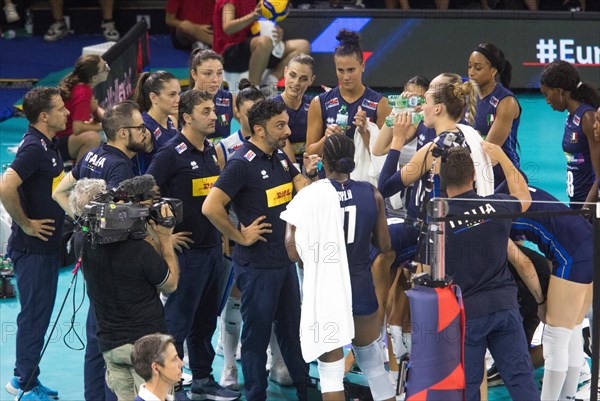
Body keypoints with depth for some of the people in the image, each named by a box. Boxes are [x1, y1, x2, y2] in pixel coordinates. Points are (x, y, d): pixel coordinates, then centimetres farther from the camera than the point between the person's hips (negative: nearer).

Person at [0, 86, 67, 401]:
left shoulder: (48, 145, 10)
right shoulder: (33, 148, -20)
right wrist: (26, 224, -21)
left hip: (47, 244, 9)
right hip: (33, 246, -9)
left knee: (39, 313, 15)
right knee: (34, 314, -3)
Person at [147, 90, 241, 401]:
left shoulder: (210, 151, 10)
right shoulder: (172, 153, -14)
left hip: (212, 245, 8)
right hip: (186, 248, -8)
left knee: (205, 319, 15)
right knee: (178, 320, -1)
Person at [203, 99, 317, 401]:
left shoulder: (280, 157, 8)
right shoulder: (242, 163, -19)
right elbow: (211, 207, -26)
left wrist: (314, 170, -9)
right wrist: (240, 237, -17)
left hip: (285, 258, 8)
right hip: (257, 264, -8)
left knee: (292, 325, 19)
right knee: (257, 331, 5)